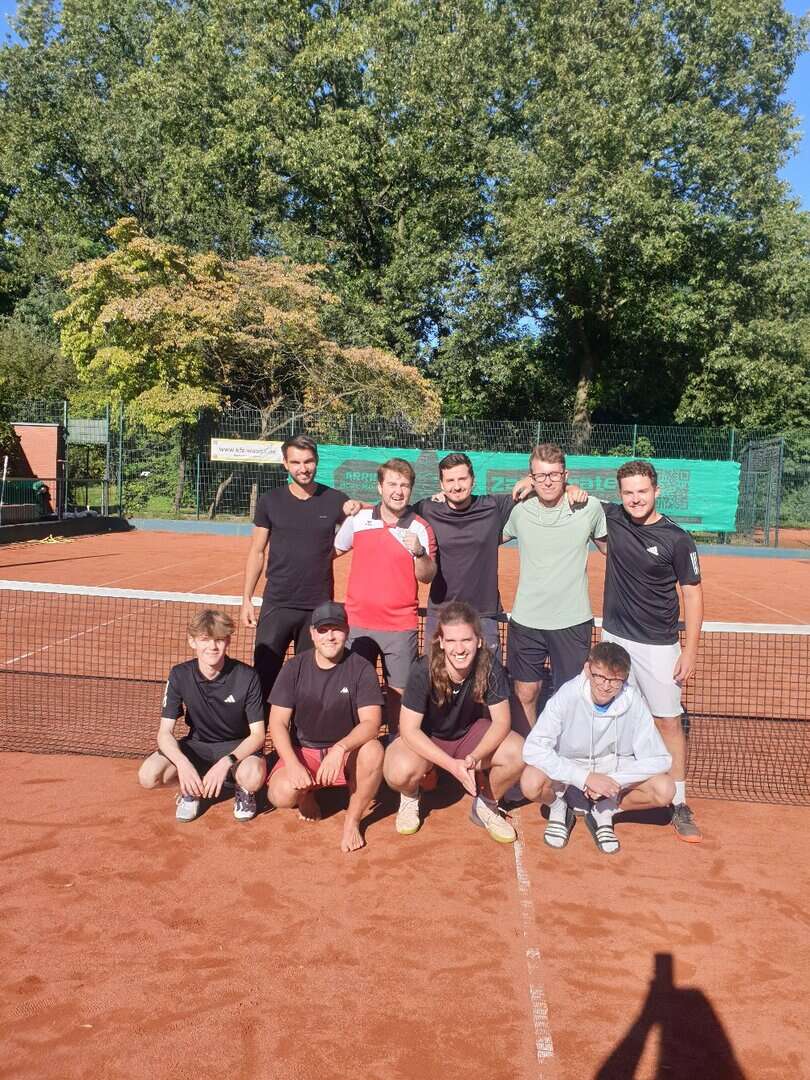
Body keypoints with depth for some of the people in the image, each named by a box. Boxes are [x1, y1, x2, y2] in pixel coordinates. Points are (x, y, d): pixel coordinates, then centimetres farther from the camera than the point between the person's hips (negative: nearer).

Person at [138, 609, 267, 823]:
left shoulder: (246, 677, -20)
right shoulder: (180, 675, -13)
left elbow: (257, 734, -18)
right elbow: (165, 732, -13)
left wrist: (226, 762, -34)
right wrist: (182, 763, -33)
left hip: (238, 747, -2)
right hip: (198, 746, 3)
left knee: (253, 776, -37)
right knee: (148, 775, -24)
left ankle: (243, 790, 1)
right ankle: (191, 789, 7)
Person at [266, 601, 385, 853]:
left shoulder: (361, 669, -11)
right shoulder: (295, 668, -7)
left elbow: (371, 723, -21)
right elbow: (278, 723, -8)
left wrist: (340, 749, -39)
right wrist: (293, 764, -25)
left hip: (347, 751, -1)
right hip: (303, 750, 1)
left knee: (373, 750, -34)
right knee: (281, 794, -29)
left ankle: (353, 821, -9)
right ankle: (306, 794, 12)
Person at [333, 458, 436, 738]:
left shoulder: (420, 528, -5)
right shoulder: (358, 518, 2)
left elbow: (427, 576, -8)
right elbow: (334, 550, 17)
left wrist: (419, 553, -26)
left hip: (401, 626, -2)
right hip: (358, 622, 2)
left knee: (399, 690, 4)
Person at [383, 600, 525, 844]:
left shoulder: (489, 666, -23)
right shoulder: (423, 671, -29)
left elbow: (501, 721, -18)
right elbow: (409, 729, -25)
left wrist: (474, 758, -35)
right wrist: (452, 765, -35)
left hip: (470, 732, 3)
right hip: (424, 739, -2)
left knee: (519, 753, -25)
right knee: (400, 771, -35)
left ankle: (485, 806, 6)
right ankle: (410, 798, 5)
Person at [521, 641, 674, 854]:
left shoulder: (633, 702, -21)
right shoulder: (567, 696, -26)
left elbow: (659, 759, -18)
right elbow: (533, 749, -29)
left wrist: (613, 780, -28)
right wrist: (585, 777, -34)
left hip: (614, 771, 2)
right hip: (568, 770, -2)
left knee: (664, 790, -23)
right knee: (531, 783, -33)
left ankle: (604, 812, 4)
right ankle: (559, 808, 4)